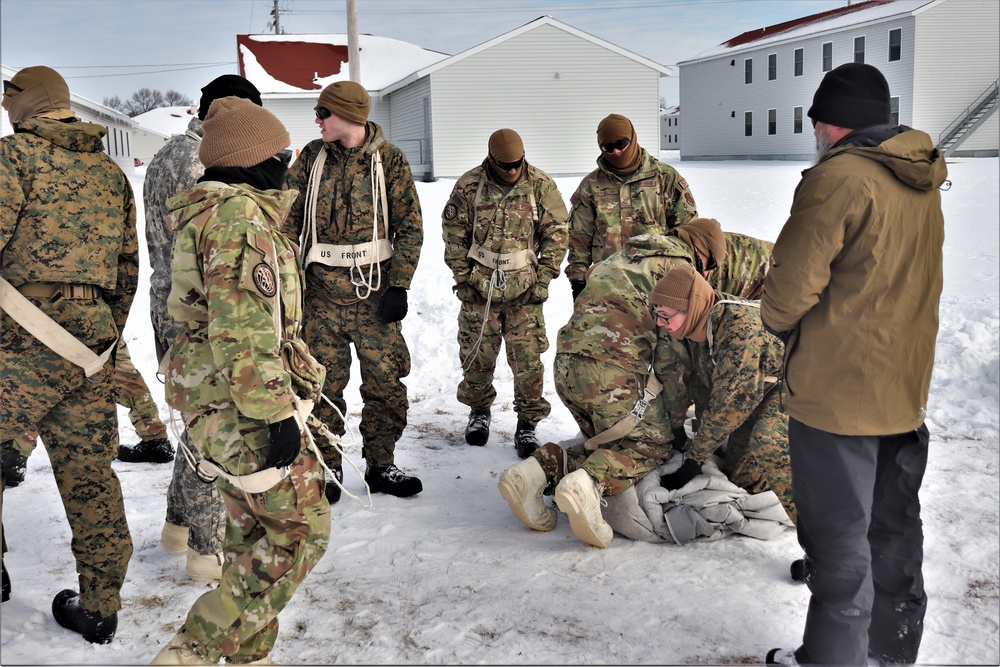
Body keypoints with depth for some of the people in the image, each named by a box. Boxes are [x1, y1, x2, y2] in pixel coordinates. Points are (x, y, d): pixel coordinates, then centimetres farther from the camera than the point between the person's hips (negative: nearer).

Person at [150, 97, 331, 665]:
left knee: (254, 528, 18)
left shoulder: (208, 212, 15)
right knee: (301, 527, -4)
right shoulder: (242, 218, -18)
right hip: (243, 399, -10)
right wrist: (278, 415, -23)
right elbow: (243, 334, -24)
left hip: (212, 391, 10)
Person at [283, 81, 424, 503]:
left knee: (385, 382, 4)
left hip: (374, 291, -1)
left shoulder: (389, 160, -2)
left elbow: (410, 226, -2)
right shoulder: (311, 158, 4)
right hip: (322, 293, 1)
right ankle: (327, 468, 21)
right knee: (323, 384, 6)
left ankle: (381, 466, 20)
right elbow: (288, 219, 7)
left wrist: (399, 286, -8)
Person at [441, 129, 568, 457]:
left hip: (524, 291, 0)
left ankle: (528, 423, 12)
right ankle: (479, 412, 31)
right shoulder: (469, 186, -2)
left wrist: (543, 278, -2)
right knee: (477, 356, 8)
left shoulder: (541, 185, -1)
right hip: (479, 288, 1)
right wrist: (463, 277, 1)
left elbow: (556, 232, 2)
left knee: (528, 359, -2)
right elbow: (454, 234, 5)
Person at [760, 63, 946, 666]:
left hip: (837, 390, -8)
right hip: (907, 387, 9)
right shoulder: (924, 183, 8)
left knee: (838, 538, 3)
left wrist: (778, 316, 4)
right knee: (895, 527, 20)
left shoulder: (838, 178, -18)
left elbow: (792, 284, -18)